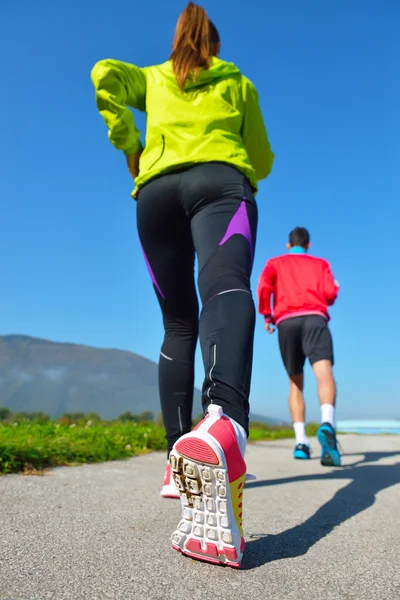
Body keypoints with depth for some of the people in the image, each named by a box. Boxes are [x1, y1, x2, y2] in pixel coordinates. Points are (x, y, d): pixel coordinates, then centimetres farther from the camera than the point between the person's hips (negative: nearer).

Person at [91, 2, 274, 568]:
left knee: (179, 324, 7)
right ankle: (225, 423, -60)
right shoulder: (238, 82, 30)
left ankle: (180, 462, 2)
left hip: (157, 189, 3)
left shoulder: (152, 79, 31)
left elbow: (104, 73, 10)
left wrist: (128, 145, 15)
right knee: (227, 288, -30)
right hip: (221, 182, -2)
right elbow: (261, 161, 27)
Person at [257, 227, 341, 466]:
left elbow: (263, 287, 3)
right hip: (314, 318, -1)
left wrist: (266, 315, 14)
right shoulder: (321, 263, 24)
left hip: (286, 321, 2)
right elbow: (330, 294, 8)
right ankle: (327, 424, -49)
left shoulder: (275, 263, 23)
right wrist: (335, 290, 31)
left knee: (296, 383, 13)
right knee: (325, 374, -21)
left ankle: (301, 442, 2)